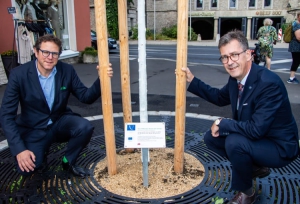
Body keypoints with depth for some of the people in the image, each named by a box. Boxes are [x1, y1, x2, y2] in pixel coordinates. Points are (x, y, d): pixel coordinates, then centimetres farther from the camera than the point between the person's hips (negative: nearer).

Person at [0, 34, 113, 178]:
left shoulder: (67, 70, -9)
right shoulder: (19, 74, -17)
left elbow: (86, 97, -5)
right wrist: (19, 149, -25)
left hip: (60, 122, 2)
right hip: (33, 129, -2)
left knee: (85, 128, -27)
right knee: (27, 167, -25)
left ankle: (68, 161, 2)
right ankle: (40, 155, 14)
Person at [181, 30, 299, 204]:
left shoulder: (269, 83, -31)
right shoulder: (236, 77, -7)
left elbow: (257, 129, -35)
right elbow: (220, 98, 13)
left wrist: (222, 124, -21)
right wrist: (192, 81, 5)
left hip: (279, 146, -8)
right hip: (254, 137, 8)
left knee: (234, 142, -31)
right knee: (211, 138, 4)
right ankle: (255, 166, 18)